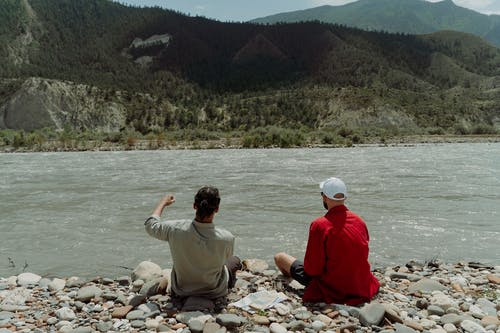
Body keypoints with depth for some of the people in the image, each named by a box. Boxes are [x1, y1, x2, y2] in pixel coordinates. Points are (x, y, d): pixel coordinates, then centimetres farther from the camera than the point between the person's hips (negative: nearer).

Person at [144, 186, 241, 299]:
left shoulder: (175, 229, -27)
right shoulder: (227, 238, -30)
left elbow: (150, 225, -5)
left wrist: (163, 203, 11)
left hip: (181, 291, 2)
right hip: (215, 293, -1)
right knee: (235, 260, 27)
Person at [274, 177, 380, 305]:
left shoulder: (319, 225, -23)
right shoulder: (359, 221, -4)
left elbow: (312, 270, -19)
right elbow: (361, 257, 10)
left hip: (332, 290, -6)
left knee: (280, 257, 8)